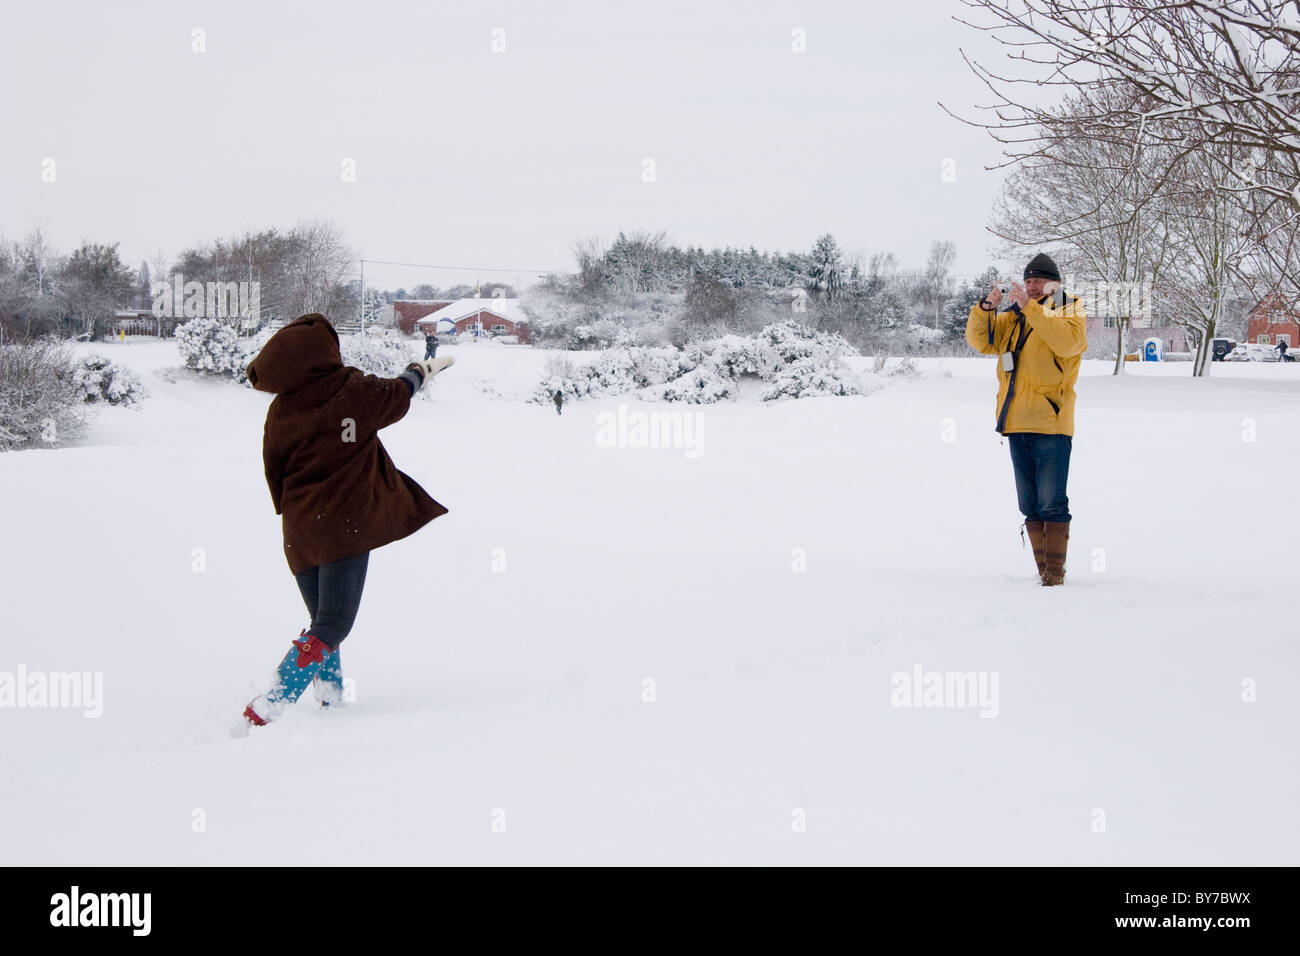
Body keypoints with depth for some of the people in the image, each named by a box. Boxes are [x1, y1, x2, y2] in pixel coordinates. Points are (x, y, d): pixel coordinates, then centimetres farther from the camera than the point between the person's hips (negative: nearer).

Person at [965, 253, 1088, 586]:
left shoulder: (1070, 311, 1)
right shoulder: (1013, 317, 17)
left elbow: (1068, 341, -20)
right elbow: (980, 340, 10)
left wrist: (1030, 307, -24)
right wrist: (986, 308, -8)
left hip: (1051, 424, -6)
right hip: (1017, 425, 6)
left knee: (1052, 503, -9)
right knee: (1030, 505, 9)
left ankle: (1056, 568, -6)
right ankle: (1043, 568, 14)